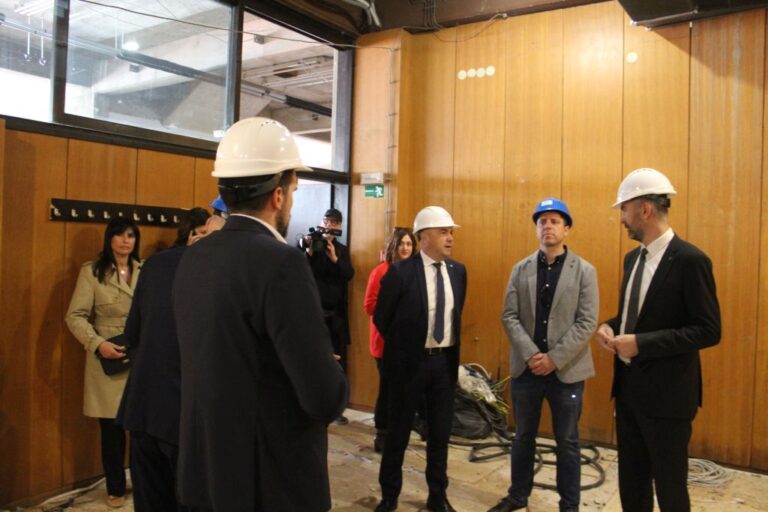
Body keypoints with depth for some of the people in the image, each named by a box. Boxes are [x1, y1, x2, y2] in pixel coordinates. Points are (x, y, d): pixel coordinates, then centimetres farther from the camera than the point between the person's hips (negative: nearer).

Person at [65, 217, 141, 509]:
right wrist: (97, 343, -18)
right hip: (108, 359, -2)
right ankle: (115, 489, 26)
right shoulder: (92, 271, -1)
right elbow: (75, 316, -5)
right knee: (111, 428, 7)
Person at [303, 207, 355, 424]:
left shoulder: (342, 250, 9)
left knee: (338, 360, 4)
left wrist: (335, 258, -22)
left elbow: (349, 274, -7)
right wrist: (309, 252, -24)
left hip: (336, 312, 3)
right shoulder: (311, 245, 1)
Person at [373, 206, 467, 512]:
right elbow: (381, 318, -4)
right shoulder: (400, 272, -13)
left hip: (445, 361, 4)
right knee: (398, 431, 11)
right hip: (410, 361, -4)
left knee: (440, 433, 14)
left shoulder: (458, 271, 3)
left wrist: (451, 349, 13)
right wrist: (403, 346, 4)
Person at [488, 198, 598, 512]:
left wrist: (554, 359, -17)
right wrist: (531, 355, -14)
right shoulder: (520, 269, 5)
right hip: (526, 367, 3)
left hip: (566, 370, -2)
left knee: (567, 442, 10)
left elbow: (586, 322, -10)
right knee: (523, 437, 16)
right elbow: (509, 317, -1)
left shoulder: (585, 271, -3)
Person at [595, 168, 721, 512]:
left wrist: (641, 342, -24)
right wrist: (611, 326, -2)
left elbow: (709, 331, -19)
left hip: (665, 392, -8)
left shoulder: (690, 260, -17)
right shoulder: (633, 258, 9)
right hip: (628, 385, 8)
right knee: (631, 480, 19)